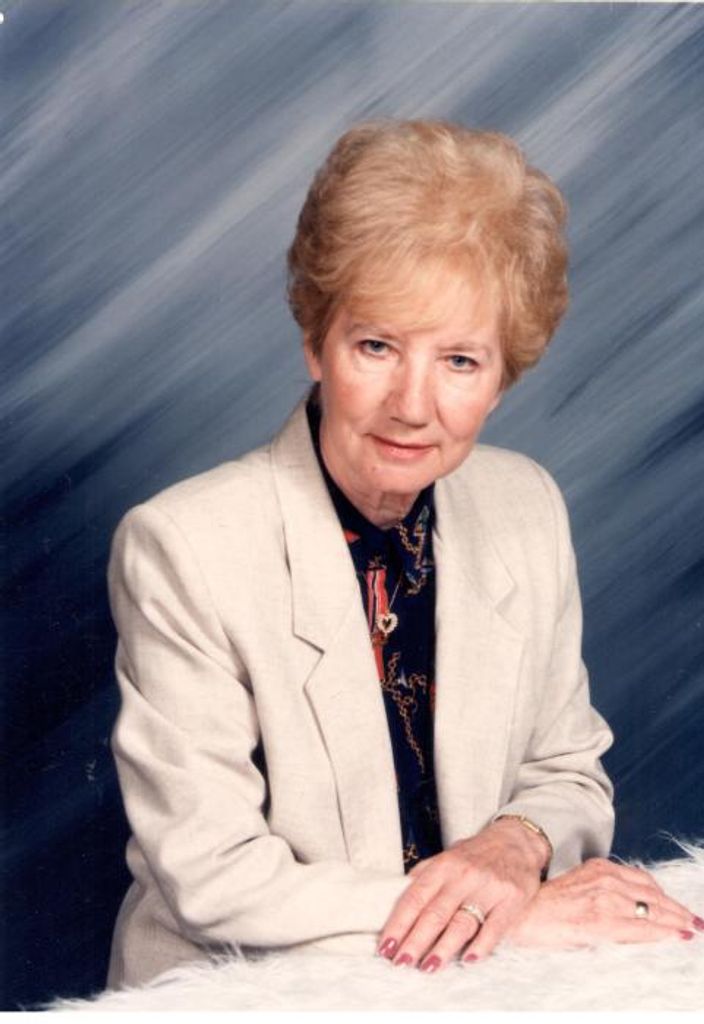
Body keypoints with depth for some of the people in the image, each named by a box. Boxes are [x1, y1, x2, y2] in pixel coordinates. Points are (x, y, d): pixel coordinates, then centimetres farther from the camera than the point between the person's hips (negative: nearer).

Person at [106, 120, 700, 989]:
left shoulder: (528, 509, 0)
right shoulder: (179, 548, -15)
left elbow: (571, 776, 10)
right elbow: (210, 882, -15)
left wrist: (516, 845, -12)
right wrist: (519, 917, -16)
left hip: (478, 989, 4)